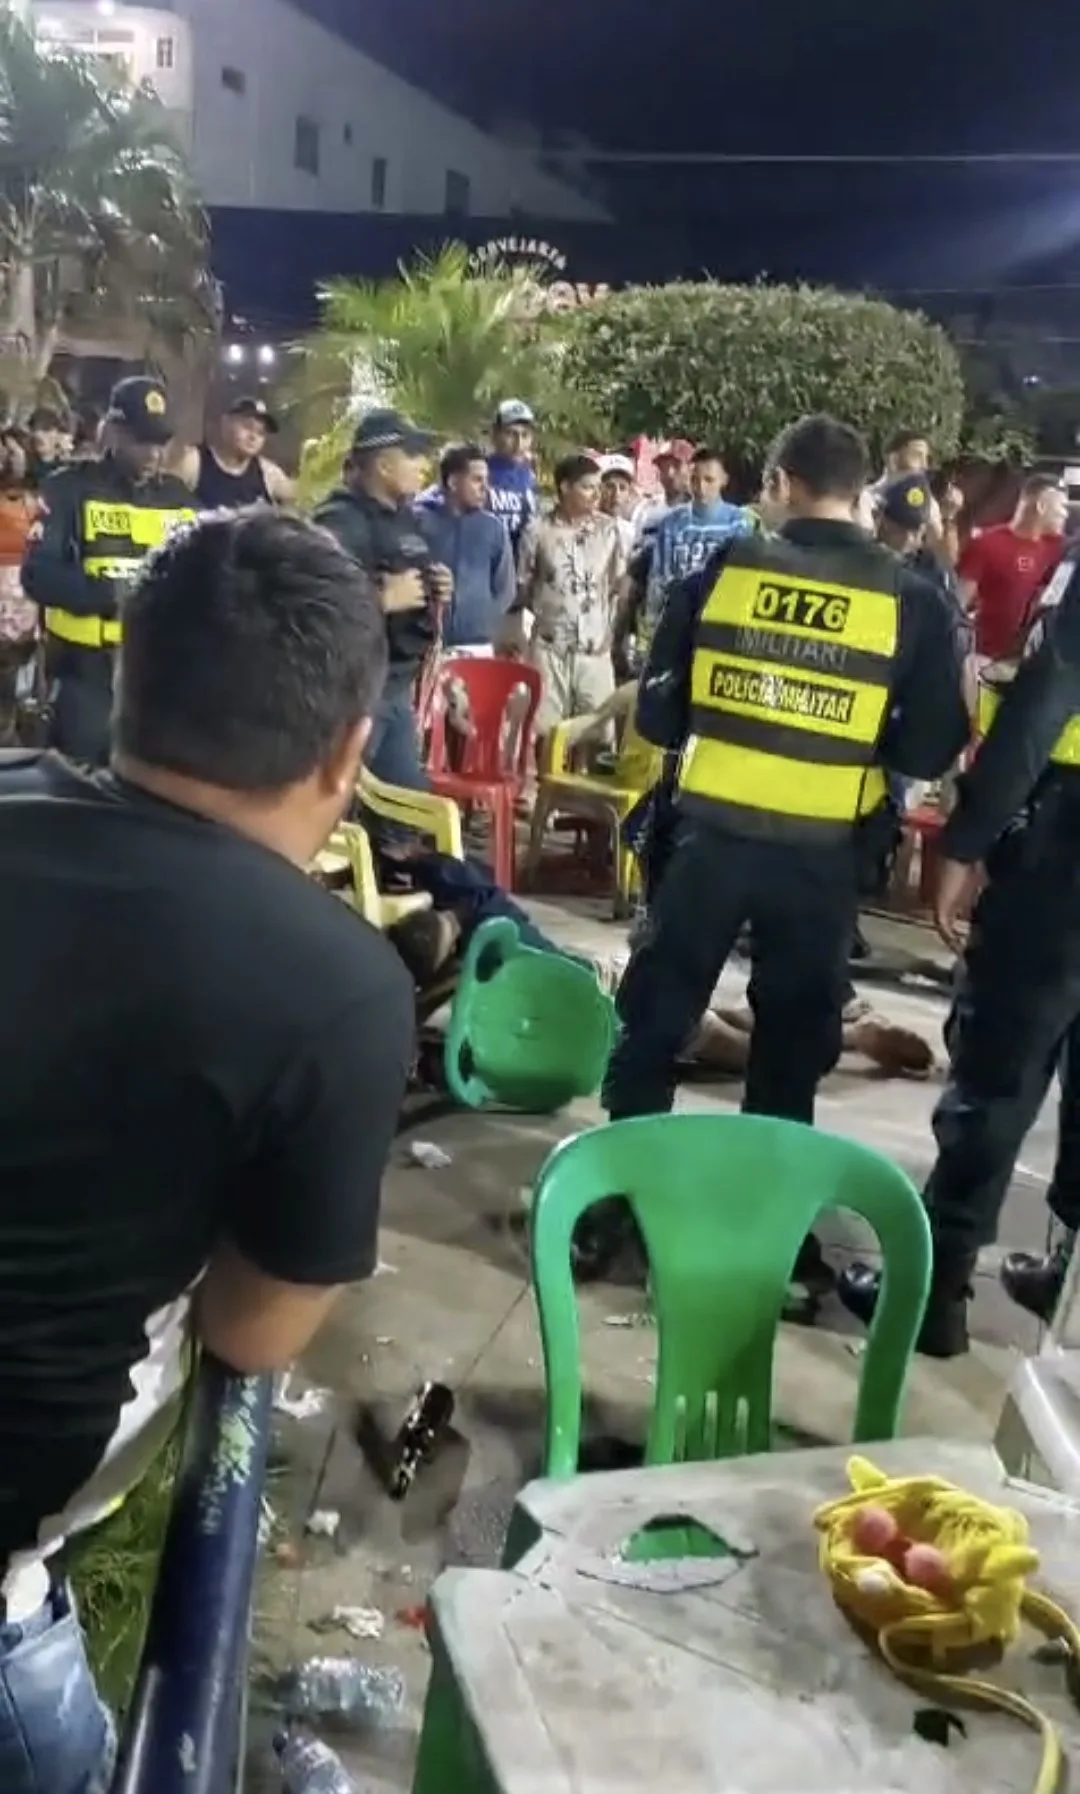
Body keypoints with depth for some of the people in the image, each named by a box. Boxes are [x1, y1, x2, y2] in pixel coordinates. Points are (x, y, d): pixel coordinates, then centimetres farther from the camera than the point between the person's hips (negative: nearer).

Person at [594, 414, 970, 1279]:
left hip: (711, 832, 0)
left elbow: (657, 713, 2)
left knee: (654, 1018, 15)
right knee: (793, 1045, 16)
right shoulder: (913, 601, -4)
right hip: (824, 852, 0)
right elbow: (928, 752, -3)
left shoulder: (723, 570, -3)